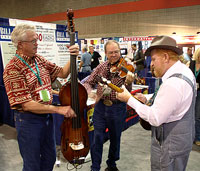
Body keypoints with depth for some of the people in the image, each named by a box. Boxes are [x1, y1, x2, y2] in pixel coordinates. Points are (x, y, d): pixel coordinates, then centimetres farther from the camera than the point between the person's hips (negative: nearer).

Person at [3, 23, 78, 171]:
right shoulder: (13, 69, -19)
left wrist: (73, 57, -11)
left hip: (47, 116, 7)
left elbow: (62, 73, 7)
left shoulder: (39, 60, 3)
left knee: (50, 159, 23)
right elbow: (26, 104, -23)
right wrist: (59, 109, -23)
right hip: (28, 120, -6)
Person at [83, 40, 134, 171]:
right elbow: (88, 82, 7)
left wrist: (129, 82, -39)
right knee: (97, 138, 6)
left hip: (118, 108, -1)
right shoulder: (101, 67, 1)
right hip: (100, 106, 2)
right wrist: (90, 92, -14)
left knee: (115, 138, 16)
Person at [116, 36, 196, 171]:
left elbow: (155, 119, -27)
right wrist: (149, 101, 1)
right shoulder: (184, 70, 3)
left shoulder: (173, 83, -30)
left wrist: (129, 99, -21)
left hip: (170, 147, -10)